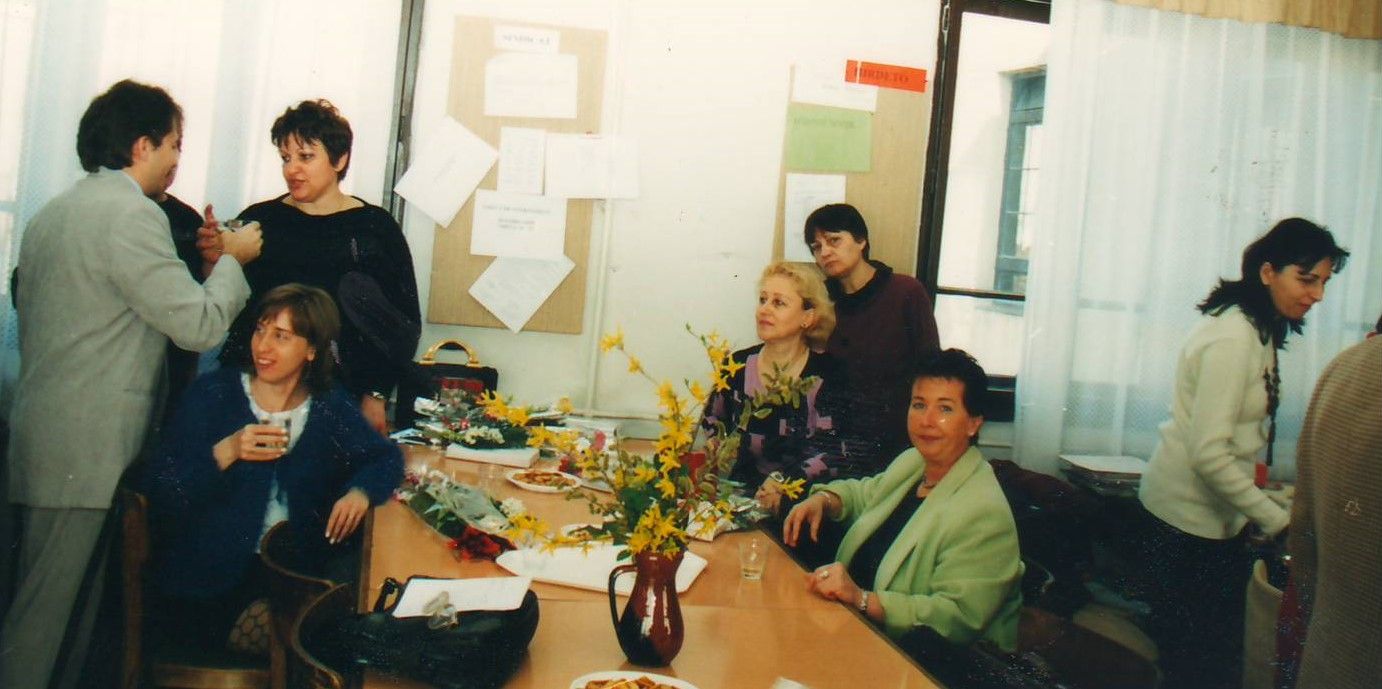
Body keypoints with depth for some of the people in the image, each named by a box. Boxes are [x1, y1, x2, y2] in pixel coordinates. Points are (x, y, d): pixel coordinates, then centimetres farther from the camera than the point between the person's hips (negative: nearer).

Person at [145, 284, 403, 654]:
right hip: (212, 576, -3)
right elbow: (160, 491, -3)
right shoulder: (214, 394, 0)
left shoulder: (329, 406, 8)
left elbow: (386, 457, 15)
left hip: (297, 572, 3)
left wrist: (361, 491, -7)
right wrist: (226, 453, -19)